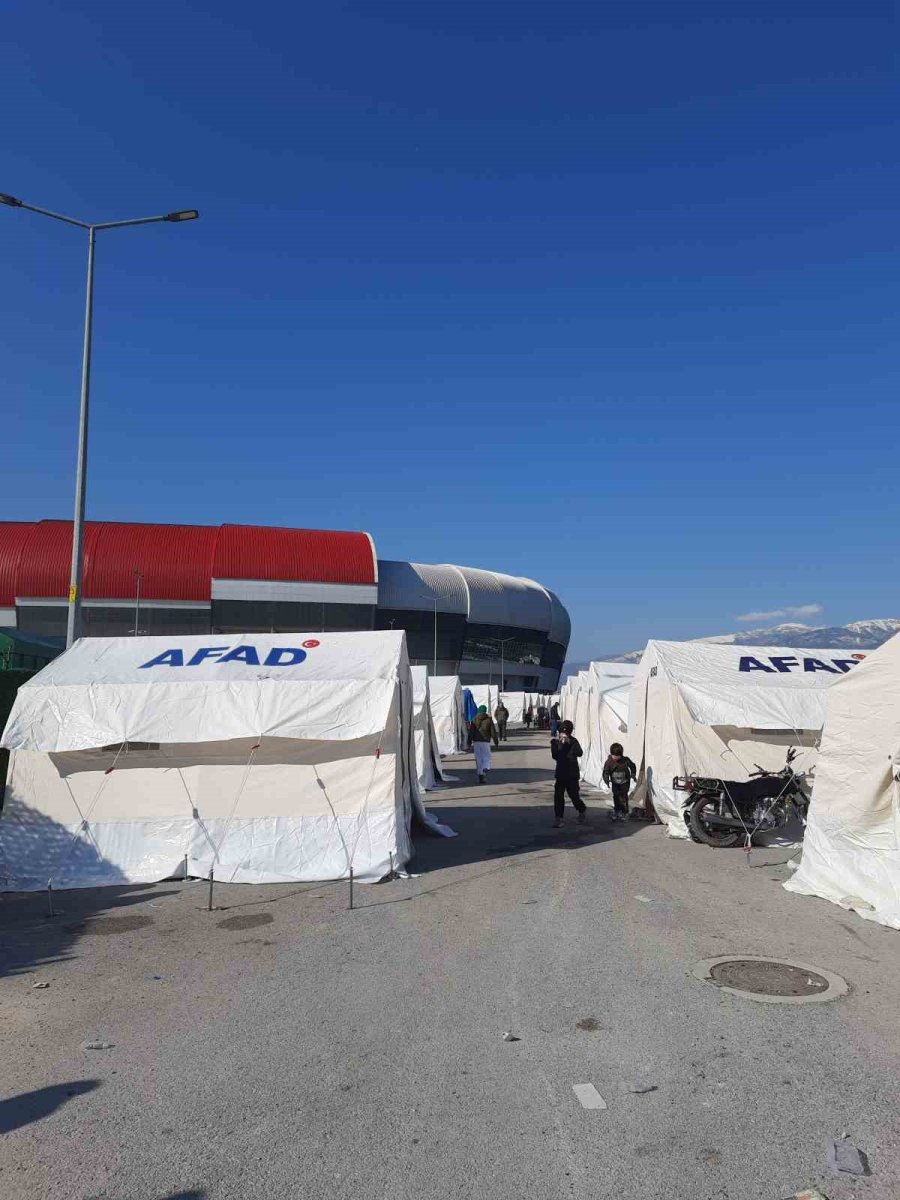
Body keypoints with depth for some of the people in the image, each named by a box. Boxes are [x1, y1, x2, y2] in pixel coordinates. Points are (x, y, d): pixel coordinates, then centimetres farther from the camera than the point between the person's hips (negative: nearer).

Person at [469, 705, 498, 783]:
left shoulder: (475, 720, 4)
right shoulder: (489, 720, -1)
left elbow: (471, 732, 2)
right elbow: (493, 732, -1)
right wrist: (496, 741, 6)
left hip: (476, 742, 2)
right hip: (485, 742, -2)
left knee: (478, 759, 9)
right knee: (486, 757, 5)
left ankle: (480, 774, 7)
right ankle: (485, 769, -24)